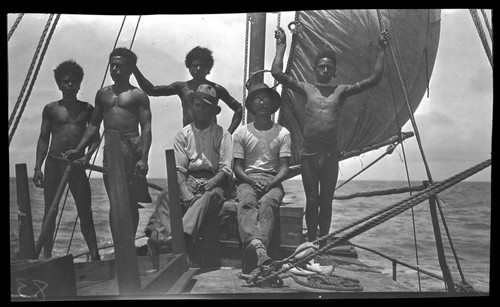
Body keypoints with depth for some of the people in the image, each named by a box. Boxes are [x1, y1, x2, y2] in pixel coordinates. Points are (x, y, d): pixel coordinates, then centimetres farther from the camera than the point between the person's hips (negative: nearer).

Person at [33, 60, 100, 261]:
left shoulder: (86, 109, 8)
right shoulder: (51, 109, 7)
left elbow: (95, 137, 7)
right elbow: (43, 139, 8)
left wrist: (87, 156, -11)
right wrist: (38, 168, 1)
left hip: (76, 164, 0)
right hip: (53, 163, 0)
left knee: (85, 212, -2)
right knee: (50, 211, 3)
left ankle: (95, 256, 1)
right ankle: (47, 255, 12)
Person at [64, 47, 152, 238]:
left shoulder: (138, 95, 3)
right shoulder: (102, 94, 17)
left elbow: (146, 128, -4)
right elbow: (94, 125, 21)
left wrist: (144, 158, -14)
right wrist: (78, 149, 12)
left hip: (132, 146, -4)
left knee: (131, 201, -1)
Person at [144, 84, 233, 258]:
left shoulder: (222, 135, 6)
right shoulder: (183, 135, 13)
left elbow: (226, 170, -1)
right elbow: (179, 169, 4)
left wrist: (210, 183, -21)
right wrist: (184, 191, -15)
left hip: (214, 182, -2)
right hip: (189, 180, 3)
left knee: (208, 197, -37)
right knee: (165, 196, -28)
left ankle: (181, 238, -57)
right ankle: (163, 239, -49)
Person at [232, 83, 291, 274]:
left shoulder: (283, 133, 11)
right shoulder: (241, 132, 11)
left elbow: (284, 168, 4)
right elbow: (237, 167, 7)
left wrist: (271, 183, -16)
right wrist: (252, 181, -13)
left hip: (273, 181, 0)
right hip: (247, 179, 0)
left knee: (267, 203, -35)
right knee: (247, 202, -35)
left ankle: (253, 251, -57)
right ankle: (258, 246, -62)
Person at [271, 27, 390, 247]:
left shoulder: (341, 91, 9)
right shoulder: (306, 89, 6)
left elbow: (374, 79, 5)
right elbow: (277, 73, -2)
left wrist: (381, 50, 5)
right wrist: (282, 45, 5)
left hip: (330, 155, 1)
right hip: (309, 154, -1)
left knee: (326, 202, 8)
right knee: (312, 201, 5)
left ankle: (323, 244, 18)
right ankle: (311, 243, 15)